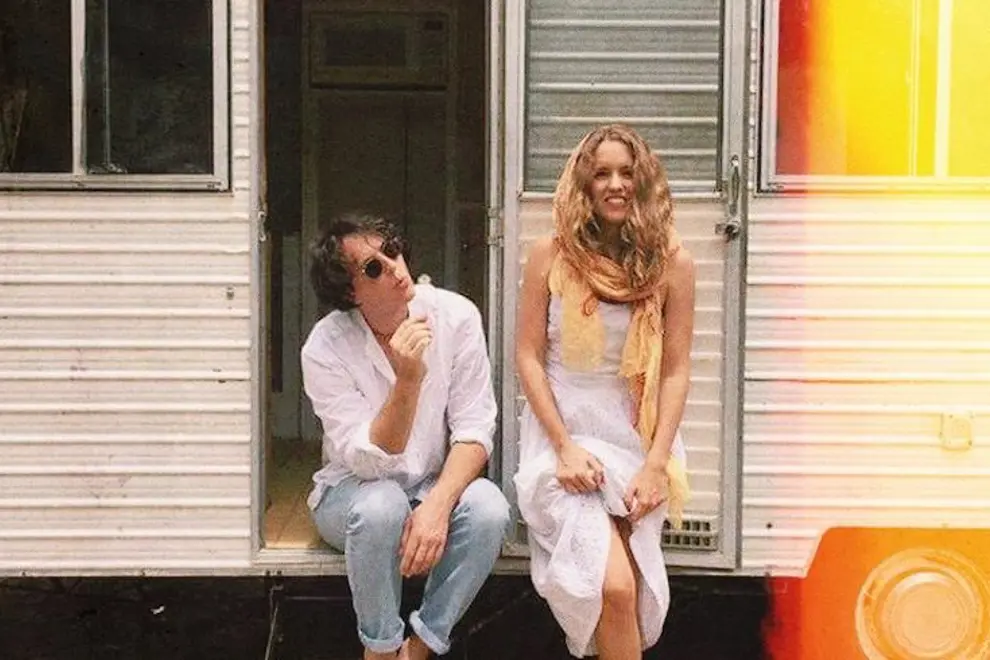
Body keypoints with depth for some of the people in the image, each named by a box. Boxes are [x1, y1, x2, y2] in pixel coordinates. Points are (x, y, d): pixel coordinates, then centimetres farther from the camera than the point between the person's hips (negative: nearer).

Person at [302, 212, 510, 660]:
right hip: (353, 489, -2)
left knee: (488, 508, -30)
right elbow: (370, 461, -24)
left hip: (439, 485, 2)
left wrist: (437, 505, -30)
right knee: (381, 506, -36)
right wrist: (408, 380, -40)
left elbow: (474, 429, -13)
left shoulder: (455, 316, -13)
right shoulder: (325, 349, -19)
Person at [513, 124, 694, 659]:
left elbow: (675, 371, 0)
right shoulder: (551, 256, -2)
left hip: (637, 438, 2)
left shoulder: (671, 263, 0)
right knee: (614, 586, -20)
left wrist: (656, 464, -9)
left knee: (625, 589, -11)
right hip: (564, 435, -1)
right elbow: (528, 357, 0)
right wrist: (565, 449, -9)